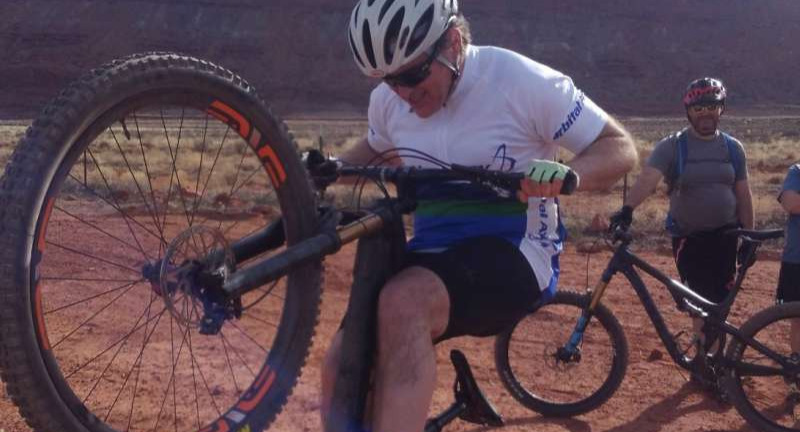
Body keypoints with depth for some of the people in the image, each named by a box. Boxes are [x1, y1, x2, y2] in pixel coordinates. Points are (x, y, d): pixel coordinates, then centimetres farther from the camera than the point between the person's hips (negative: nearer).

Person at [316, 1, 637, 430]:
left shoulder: (521, 81, -12)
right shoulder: (387, 100, 4)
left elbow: (620, 148, -8)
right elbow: (374, 149, 27)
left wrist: (567, 174, -30)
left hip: (509, 253, -6)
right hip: (432, 254, 6)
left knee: (402, 301, -35)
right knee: (344, 366, -13)